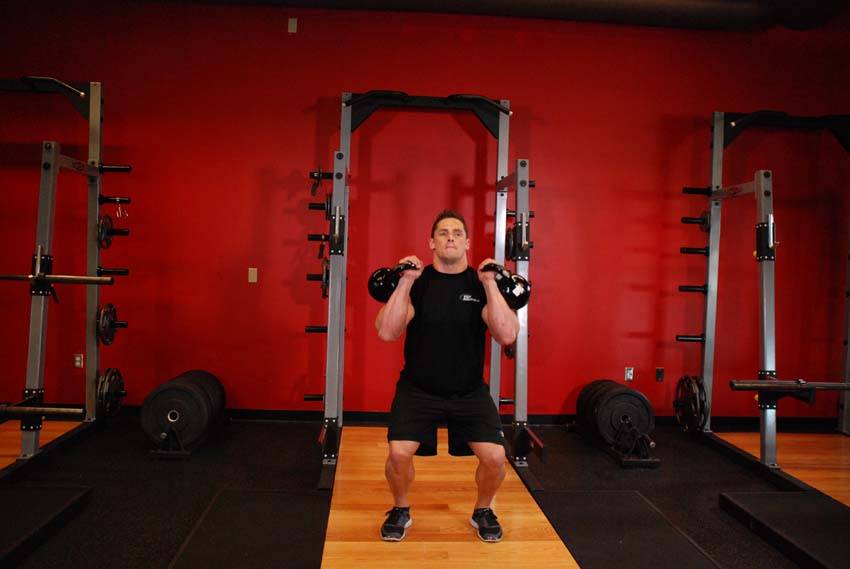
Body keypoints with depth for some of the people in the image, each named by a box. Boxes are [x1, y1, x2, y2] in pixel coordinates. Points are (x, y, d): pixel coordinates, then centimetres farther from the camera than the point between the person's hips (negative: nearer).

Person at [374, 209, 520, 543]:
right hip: (418, 389, -1)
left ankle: (483, 511, 17)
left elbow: (507, 335, -16)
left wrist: (490, 284, -22)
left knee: (495, 456, -16)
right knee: (399, 452, -20)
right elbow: (387, 333, -17)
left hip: (470, 391, 1)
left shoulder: (481, 284, -2)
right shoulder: (417, 281, -5)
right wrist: (405, 282, -23)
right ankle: (401, 510, 12)